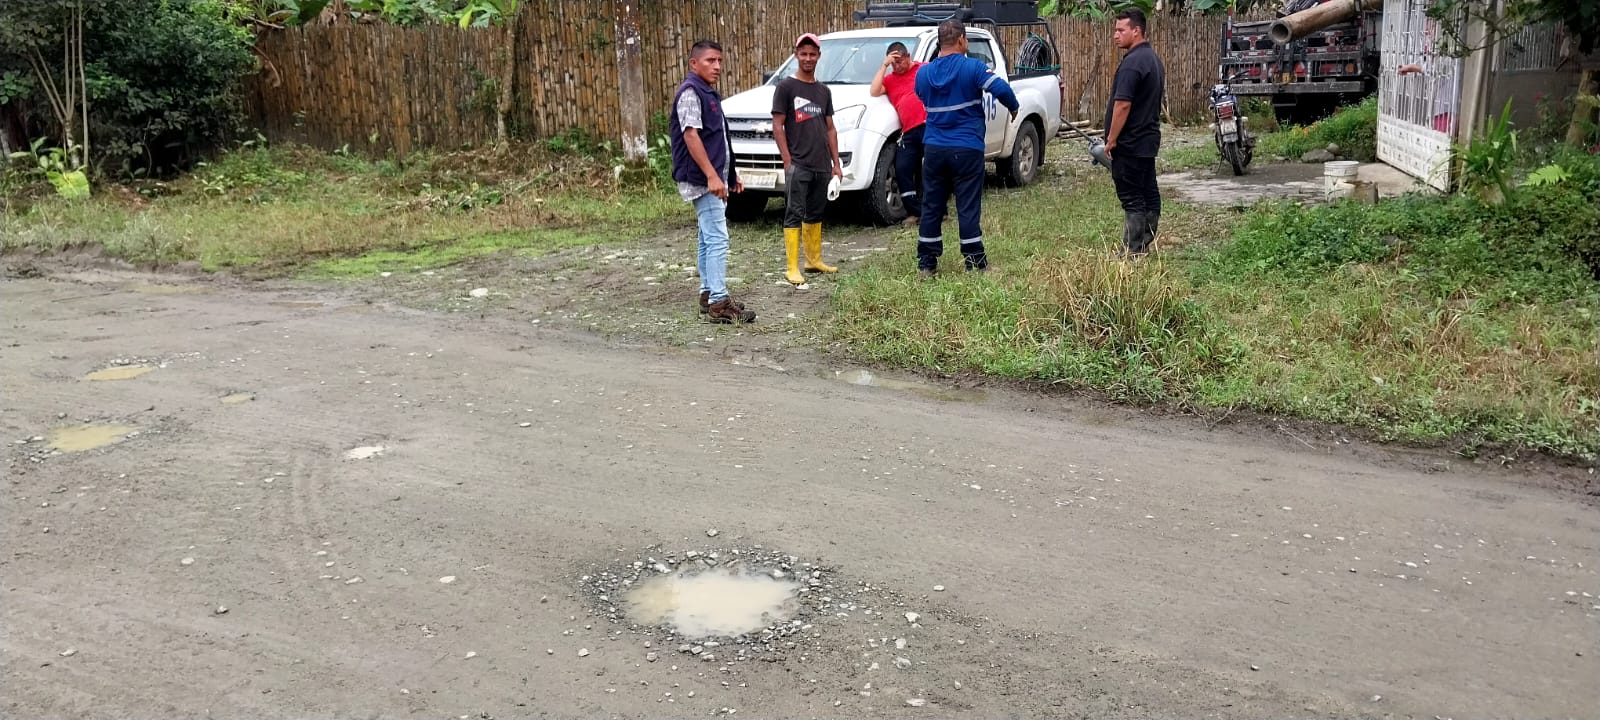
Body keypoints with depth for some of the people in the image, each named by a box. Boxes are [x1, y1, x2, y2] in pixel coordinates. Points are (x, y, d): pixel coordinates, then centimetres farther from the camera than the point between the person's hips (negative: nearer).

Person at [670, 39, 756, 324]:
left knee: (709, 238, 14)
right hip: (702, 179, -10)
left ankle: (708, 293, 20)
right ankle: (719, 303, -14)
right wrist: (711, 175, -26)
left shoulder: (709, 93, 18)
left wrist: (731, 174, 25)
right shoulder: (690, 92, -12)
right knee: (717, 238, -13)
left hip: (716, 178, 10)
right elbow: (691, 135, -20)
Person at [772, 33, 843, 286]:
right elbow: (777, 126, -6)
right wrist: (788, 161, -13)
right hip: (798, 166, -6)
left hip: (822, 166, 6)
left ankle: (814, 260, 25)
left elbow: (830, 129, 17)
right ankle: (792, 268, -8)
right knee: (794, 215, -7)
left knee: (815, 214, 14)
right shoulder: (786, 86, -2)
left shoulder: (824, 91, 15)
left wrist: (836, 163, 11)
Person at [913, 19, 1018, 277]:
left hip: (934, 148, 4)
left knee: (931, 207, 9)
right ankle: (975, 264, 5)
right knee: (968, 208, 1)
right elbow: (1001, 89, -17)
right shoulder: (972, 68, -9)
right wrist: (1013, 108, 0)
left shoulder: (923, 73, 5)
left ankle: (926, 264, 12)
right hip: (967, 149, -4)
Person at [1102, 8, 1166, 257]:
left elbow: (1123, 105, -23)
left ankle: (1133, 252, -5)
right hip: (1148, 138, 10)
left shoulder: (1132, 62, -19)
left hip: (1130, 142, -10)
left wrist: (1111, 139, -17)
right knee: (1149, 192, 13)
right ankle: (1146, 245, 20)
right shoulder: (1153, 58, 14)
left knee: (1132, 198, -7)